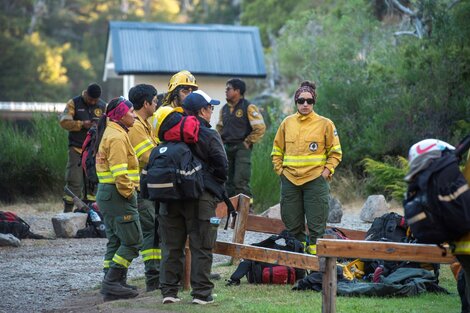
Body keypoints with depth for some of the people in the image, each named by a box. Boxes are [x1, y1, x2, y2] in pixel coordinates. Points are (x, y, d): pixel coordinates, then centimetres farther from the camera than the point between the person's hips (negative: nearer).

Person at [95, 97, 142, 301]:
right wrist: (128, 192, -15)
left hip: (107, 195, 11)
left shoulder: (110, 133, 18)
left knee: (115, 241, 13)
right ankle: (112, 282, -8)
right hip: (118, 196, -11)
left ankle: (112, 286, 15)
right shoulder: (117, 137, -15)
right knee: (132, 241, -7)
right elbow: (120, 173, -23)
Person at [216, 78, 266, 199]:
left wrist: (247, 142, -9)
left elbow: (260, 128, -11)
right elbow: (220, 127, 27)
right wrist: (221, 141, 12)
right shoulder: (224, 109, 14)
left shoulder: (248, 107, -7)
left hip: (242, 148, -7)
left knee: (240, 182, -13)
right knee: (228, 182, 8)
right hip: (227, 148, 7)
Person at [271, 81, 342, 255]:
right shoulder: (287, 123, 8)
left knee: (316, 225, -3)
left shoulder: (325, 124, -1)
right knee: (292, 224, 9)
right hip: (290, 181, 3)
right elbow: (277, 150, 16)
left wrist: (326, 172, -7)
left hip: (315, 180, -3)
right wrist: (280, 170, 5)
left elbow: (335, 152, 3)